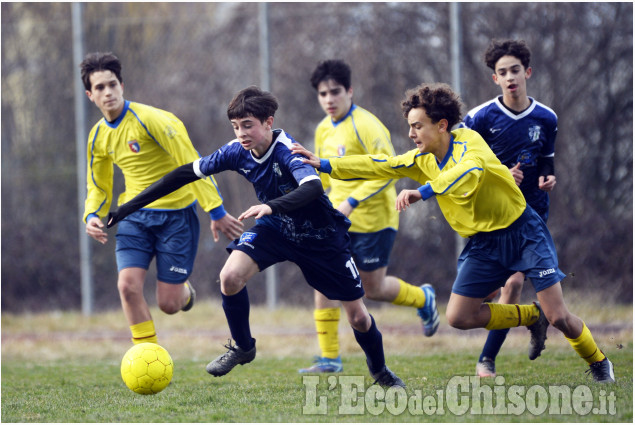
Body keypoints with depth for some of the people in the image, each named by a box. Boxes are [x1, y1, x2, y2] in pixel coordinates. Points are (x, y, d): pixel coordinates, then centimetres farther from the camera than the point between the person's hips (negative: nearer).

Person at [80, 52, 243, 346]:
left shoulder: (148, 119, -17)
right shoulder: (98, 137, 5)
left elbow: (191, 165, -17)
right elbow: (98, 187, 19)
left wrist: (217, 212, -20)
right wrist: (92, 217, -3)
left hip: (175, 214, -5)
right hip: (135, 216, 5)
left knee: (169, 304, -4)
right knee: (128, 285, -18)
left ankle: (183, 289, 37)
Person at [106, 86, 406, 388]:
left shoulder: (286, 151, -32)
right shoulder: (237, 152, -15)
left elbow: (313, 187, -51)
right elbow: (187, 173, -6)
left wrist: (272, 206, -68)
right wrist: (130, 207, -7)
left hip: (321, 237, -4)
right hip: (275, 229, 4)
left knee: (358, 317, 0)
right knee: (230, 276, -22)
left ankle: (380, 370, 31)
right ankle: (242, 348, 2)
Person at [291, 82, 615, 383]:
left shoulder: (467, 141, -20)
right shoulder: (421, 160, 1)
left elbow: (470, 169, -41)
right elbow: (378, 165, 3)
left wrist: (422, 192, -51)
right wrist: (324, 165, -4)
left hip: (522, 231, -7)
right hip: (483, 244, 7)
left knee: (559, 317, -10)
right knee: (458, 317, -6)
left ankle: (598, 362, 19)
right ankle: (532, 318, 15)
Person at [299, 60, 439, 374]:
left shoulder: (365, 126, -16)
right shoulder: (324, 130, 8)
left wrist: (352, 202, -27)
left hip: (373, 219, -7)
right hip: (339, 219, 7)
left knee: (373, 289, 2)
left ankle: (423, 298, 33)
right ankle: (329, 358, -2)